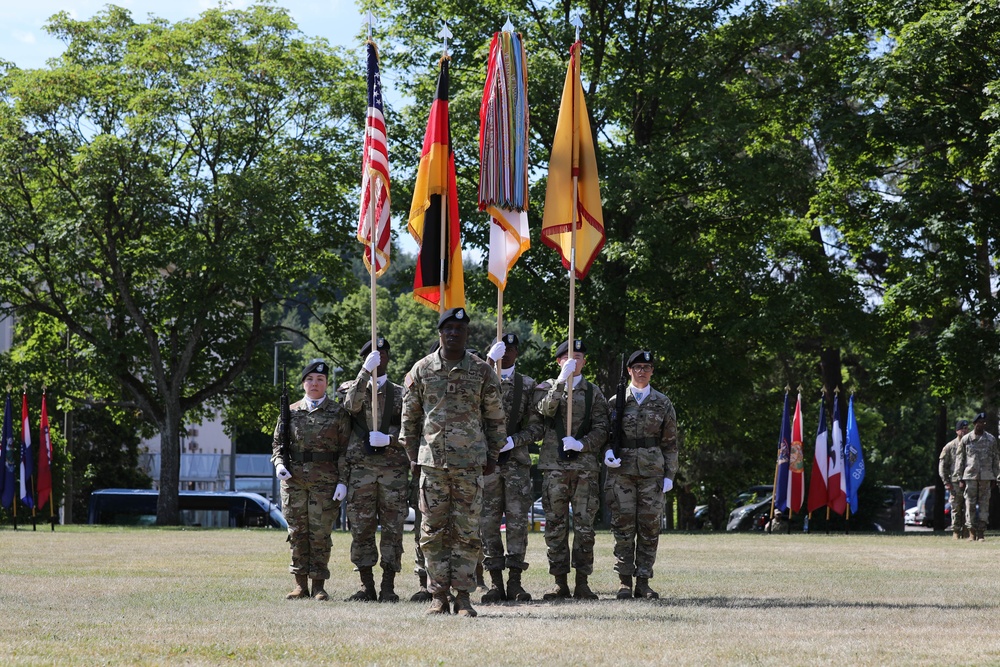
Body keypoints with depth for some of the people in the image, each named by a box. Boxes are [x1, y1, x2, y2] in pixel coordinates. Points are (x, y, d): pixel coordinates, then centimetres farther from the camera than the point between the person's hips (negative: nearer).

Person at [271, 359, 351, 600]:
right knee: (297, 532, 4)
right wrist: (279, 463, -4)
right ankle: (300, 584, 11)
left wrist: (342, 481, -6)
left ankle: (318, 585, 4)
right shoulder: (291, 412, 11)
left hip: (325, 480, -3)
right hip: (293, 479, 3)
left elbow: (346, 448, 3)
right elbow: (278, 443, 16)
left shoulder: (338, 413, 5)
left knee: (320, 533, -3)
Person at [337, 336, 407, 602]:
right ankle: (366, 586, 7)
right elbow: (352, 405, -12)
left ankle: (388, 587, 2)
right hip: (360, 468, 0)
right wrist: (366, 371, -20)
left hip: (394, 469, 1)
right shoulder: (351, 388, 11)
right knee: (361, 530, 0)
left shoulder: (399, 394, 13)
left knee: (392, 530, -2)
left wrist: (388, 439, -12)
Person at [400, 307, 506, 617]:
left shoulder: (482, 371, 4)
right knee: (433, 531, 1)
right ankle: (439, 596, 7)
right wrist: (413, 454, 9)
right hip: (432, 461, 1)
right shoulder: (422, 370, 5)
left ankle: (464, 596, 4)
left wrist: (492, 456, 7)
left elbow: (495, 417, 10)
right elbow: (409, 417, 12)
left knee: (467, 531, -1)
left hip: (470, 463, -1)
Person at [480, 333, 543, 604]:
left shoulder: (528, 385, 10)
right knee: (489, 521, 0)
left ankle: (515, 581, 3)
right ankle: (495, 582, 5)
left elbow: (537, 426, 5)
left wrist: (513, 441, -12)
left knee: (517, 520, -1)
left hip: (517, 460, 0)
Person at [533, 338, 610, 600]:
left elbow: (601, 430, 7)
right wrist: (562, 380, -19)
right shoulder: (546, 387, 11)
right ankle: (560, 582, 4)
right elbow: (545, 409, -11)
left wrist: (582, 444, -10)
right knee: (555, 526, -1)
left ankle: (582, 582, 1)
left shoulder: (594, 393, 14)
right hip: (554, 465, -1)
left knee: (584, 525, -2)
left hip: (585, 465, 1)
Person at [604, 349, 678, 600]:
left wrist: (670, 475, 3)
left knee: (649, 526, 0)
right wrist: (608, 452, -10)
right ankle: (625, 581, 2)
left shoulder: (663, 404, 9)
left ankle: (643, 582, 5)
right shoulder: (616, 401, 7)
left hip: (652, 471, 1)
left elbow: (670, 443, 10)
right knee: (623, 525, -2)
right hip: (622, 470, -1)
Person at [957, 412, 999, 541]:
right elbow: (961, 460, 7)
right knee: (970, 504, -2)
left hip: (986, 477, 1)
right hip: (970, 476, -1)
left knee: (984, 503, -1)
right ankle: (971, 532, 2)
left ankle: (981, 532, 3)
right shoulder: (965, 440, 5)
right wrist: (960, 479, 3)